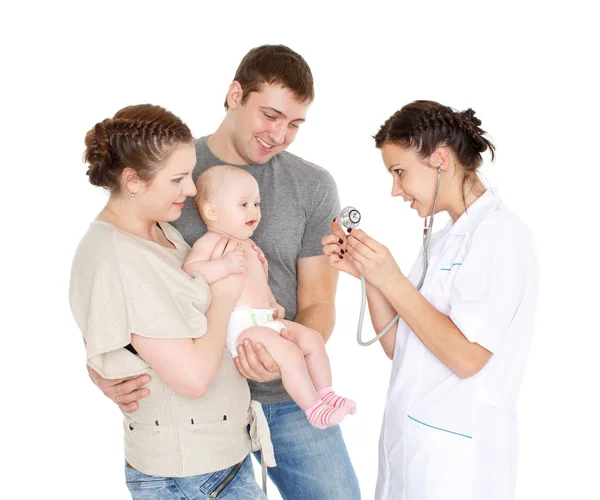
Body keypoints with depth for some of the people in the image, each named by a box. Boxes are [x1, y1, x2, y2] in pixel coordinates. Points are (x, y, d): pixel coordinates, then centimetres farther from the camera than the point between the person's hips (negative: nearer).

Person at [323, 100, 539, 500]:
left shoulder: (500, 234, -14)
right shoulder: (445, 240, 10)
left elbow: (467, 357, -20)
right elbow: (397, 346, 7)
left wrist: (391, 280, -20)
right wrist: (366, 274, -4)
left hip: (456, 453, -7)